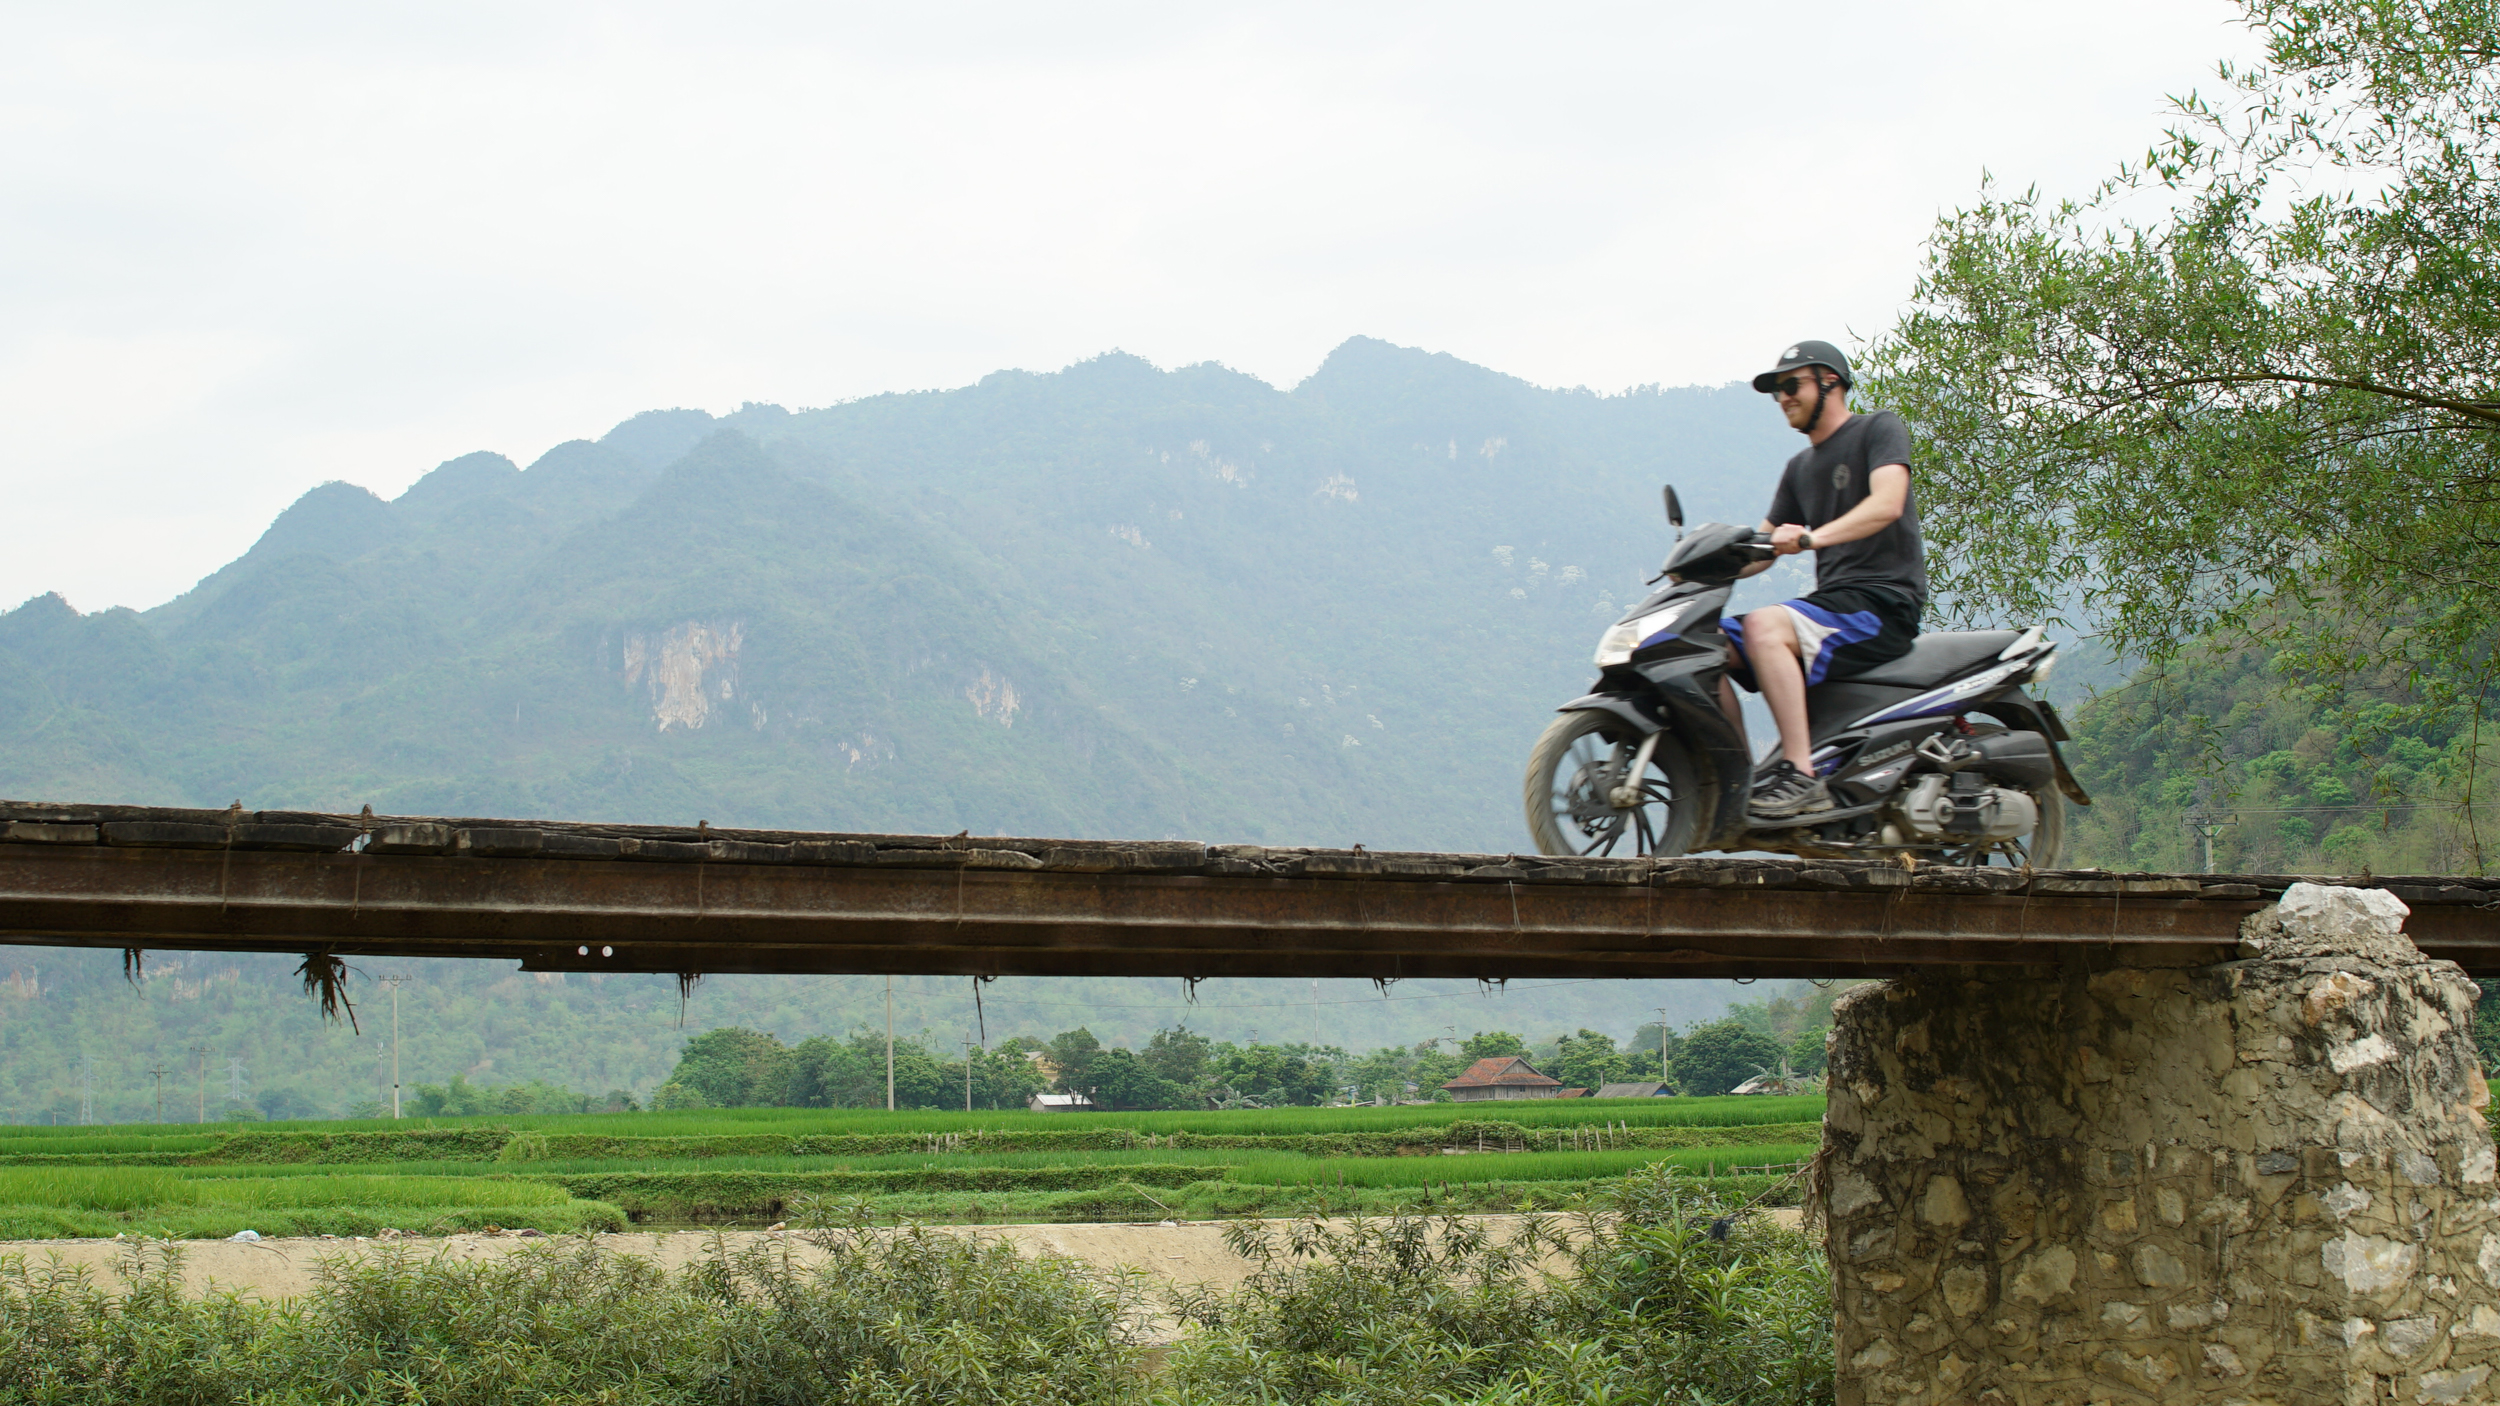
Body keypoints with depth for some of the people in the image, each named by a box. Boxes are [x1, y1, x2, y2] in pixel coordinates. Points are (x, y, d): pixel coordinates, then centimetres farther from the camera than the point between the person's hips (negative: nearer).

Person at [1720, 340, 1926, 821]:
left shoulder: (1880, 428, -1)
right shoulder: (1801, 466, 23)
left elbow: (1887, 503, -20)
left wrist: (1813, 536, -34)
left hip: (1882, 602, -8)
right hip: (1830, 600, 8)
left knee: (1763, 627, -32)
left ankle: (1803, 775, -34)